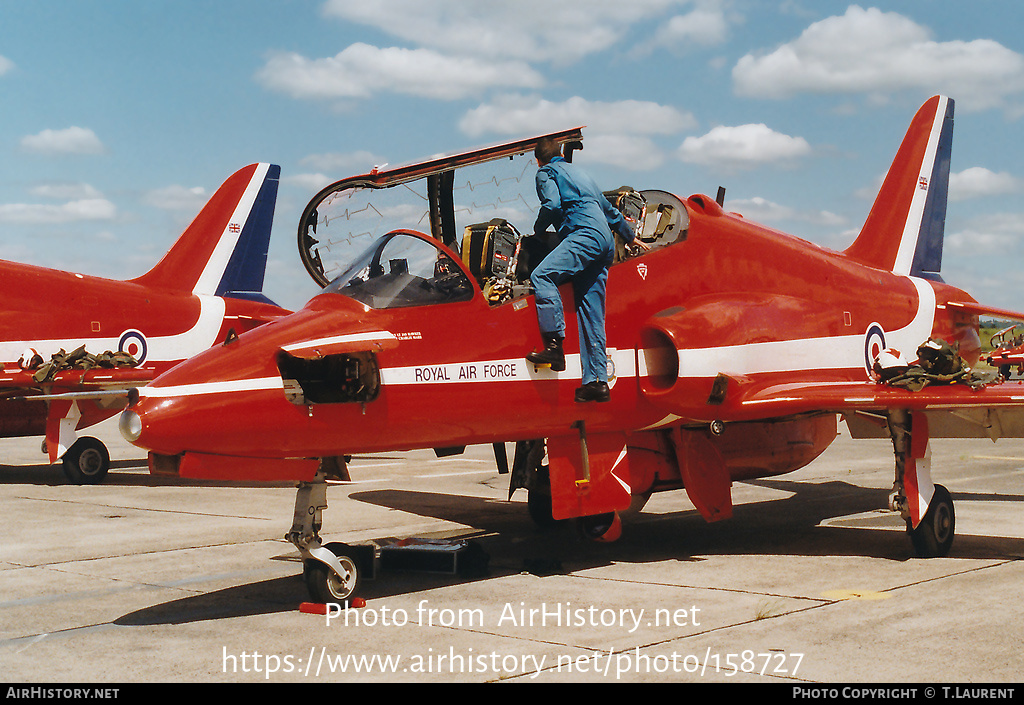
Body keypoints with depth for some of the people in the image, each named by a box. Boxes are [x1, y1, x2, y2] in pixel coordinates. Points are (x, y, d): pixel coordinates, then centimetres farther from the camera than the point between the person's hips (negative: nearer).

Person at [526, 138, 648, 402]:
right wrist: (631, 237, 58)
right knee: (591, 313, 2)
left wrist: (537, 230, 12)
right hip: (606, 241, 8)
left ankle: (555, 346, -36)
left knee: (542, 275, -22)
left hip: (585, 234, -8)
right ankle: (597, 381, -4)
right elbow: (609, 209, 45)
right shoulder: (579, 172, 36)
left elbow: (552, 205, -7)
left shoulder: (546, 172, 12)